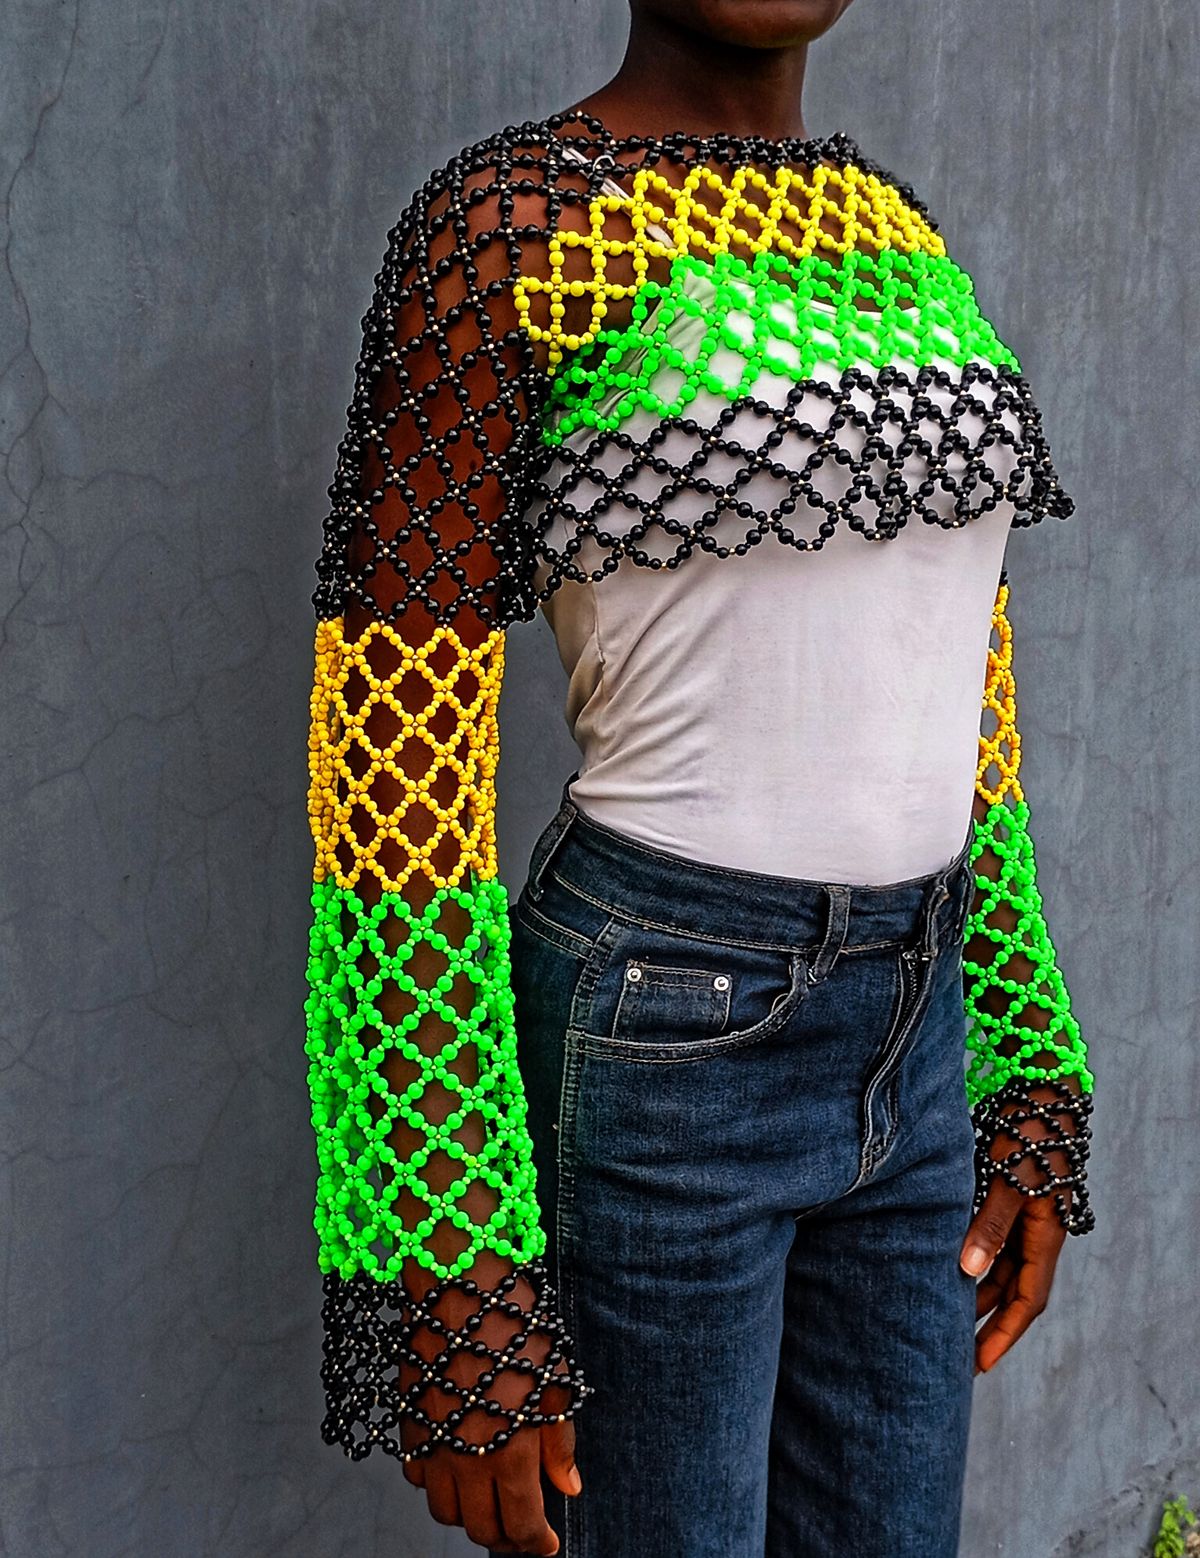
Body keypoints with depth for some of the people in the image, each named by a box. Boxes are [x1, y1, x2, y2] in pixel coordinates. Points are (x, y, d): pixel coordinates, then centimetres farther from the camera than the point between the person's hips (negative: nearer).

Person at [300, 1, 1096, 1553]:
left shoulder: (907, 239, 10)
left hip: (913, 1030, 7)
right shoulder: (509, 223, -12)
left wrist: (1029, 1089, 12)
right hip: (658, 1033, -7)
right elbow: (394, 769, -15)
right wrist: (447, 1283, -15)